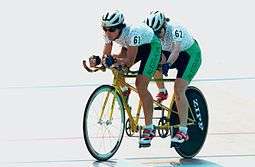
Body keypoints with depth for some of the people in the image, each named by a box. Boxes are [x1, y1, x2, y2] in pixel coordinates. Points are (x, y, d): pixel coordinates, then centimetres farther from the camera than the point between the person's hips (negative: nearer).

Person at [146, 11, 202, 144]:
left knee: (178, 90, -21)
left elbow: (176, 50, -43)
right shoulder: (153, 32, -15)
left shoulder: (175, 29, -32)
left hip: (190, 54, -6)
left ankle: (183, 131, -18)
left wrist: (167, 64, -60)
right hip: (169, 54, 6)